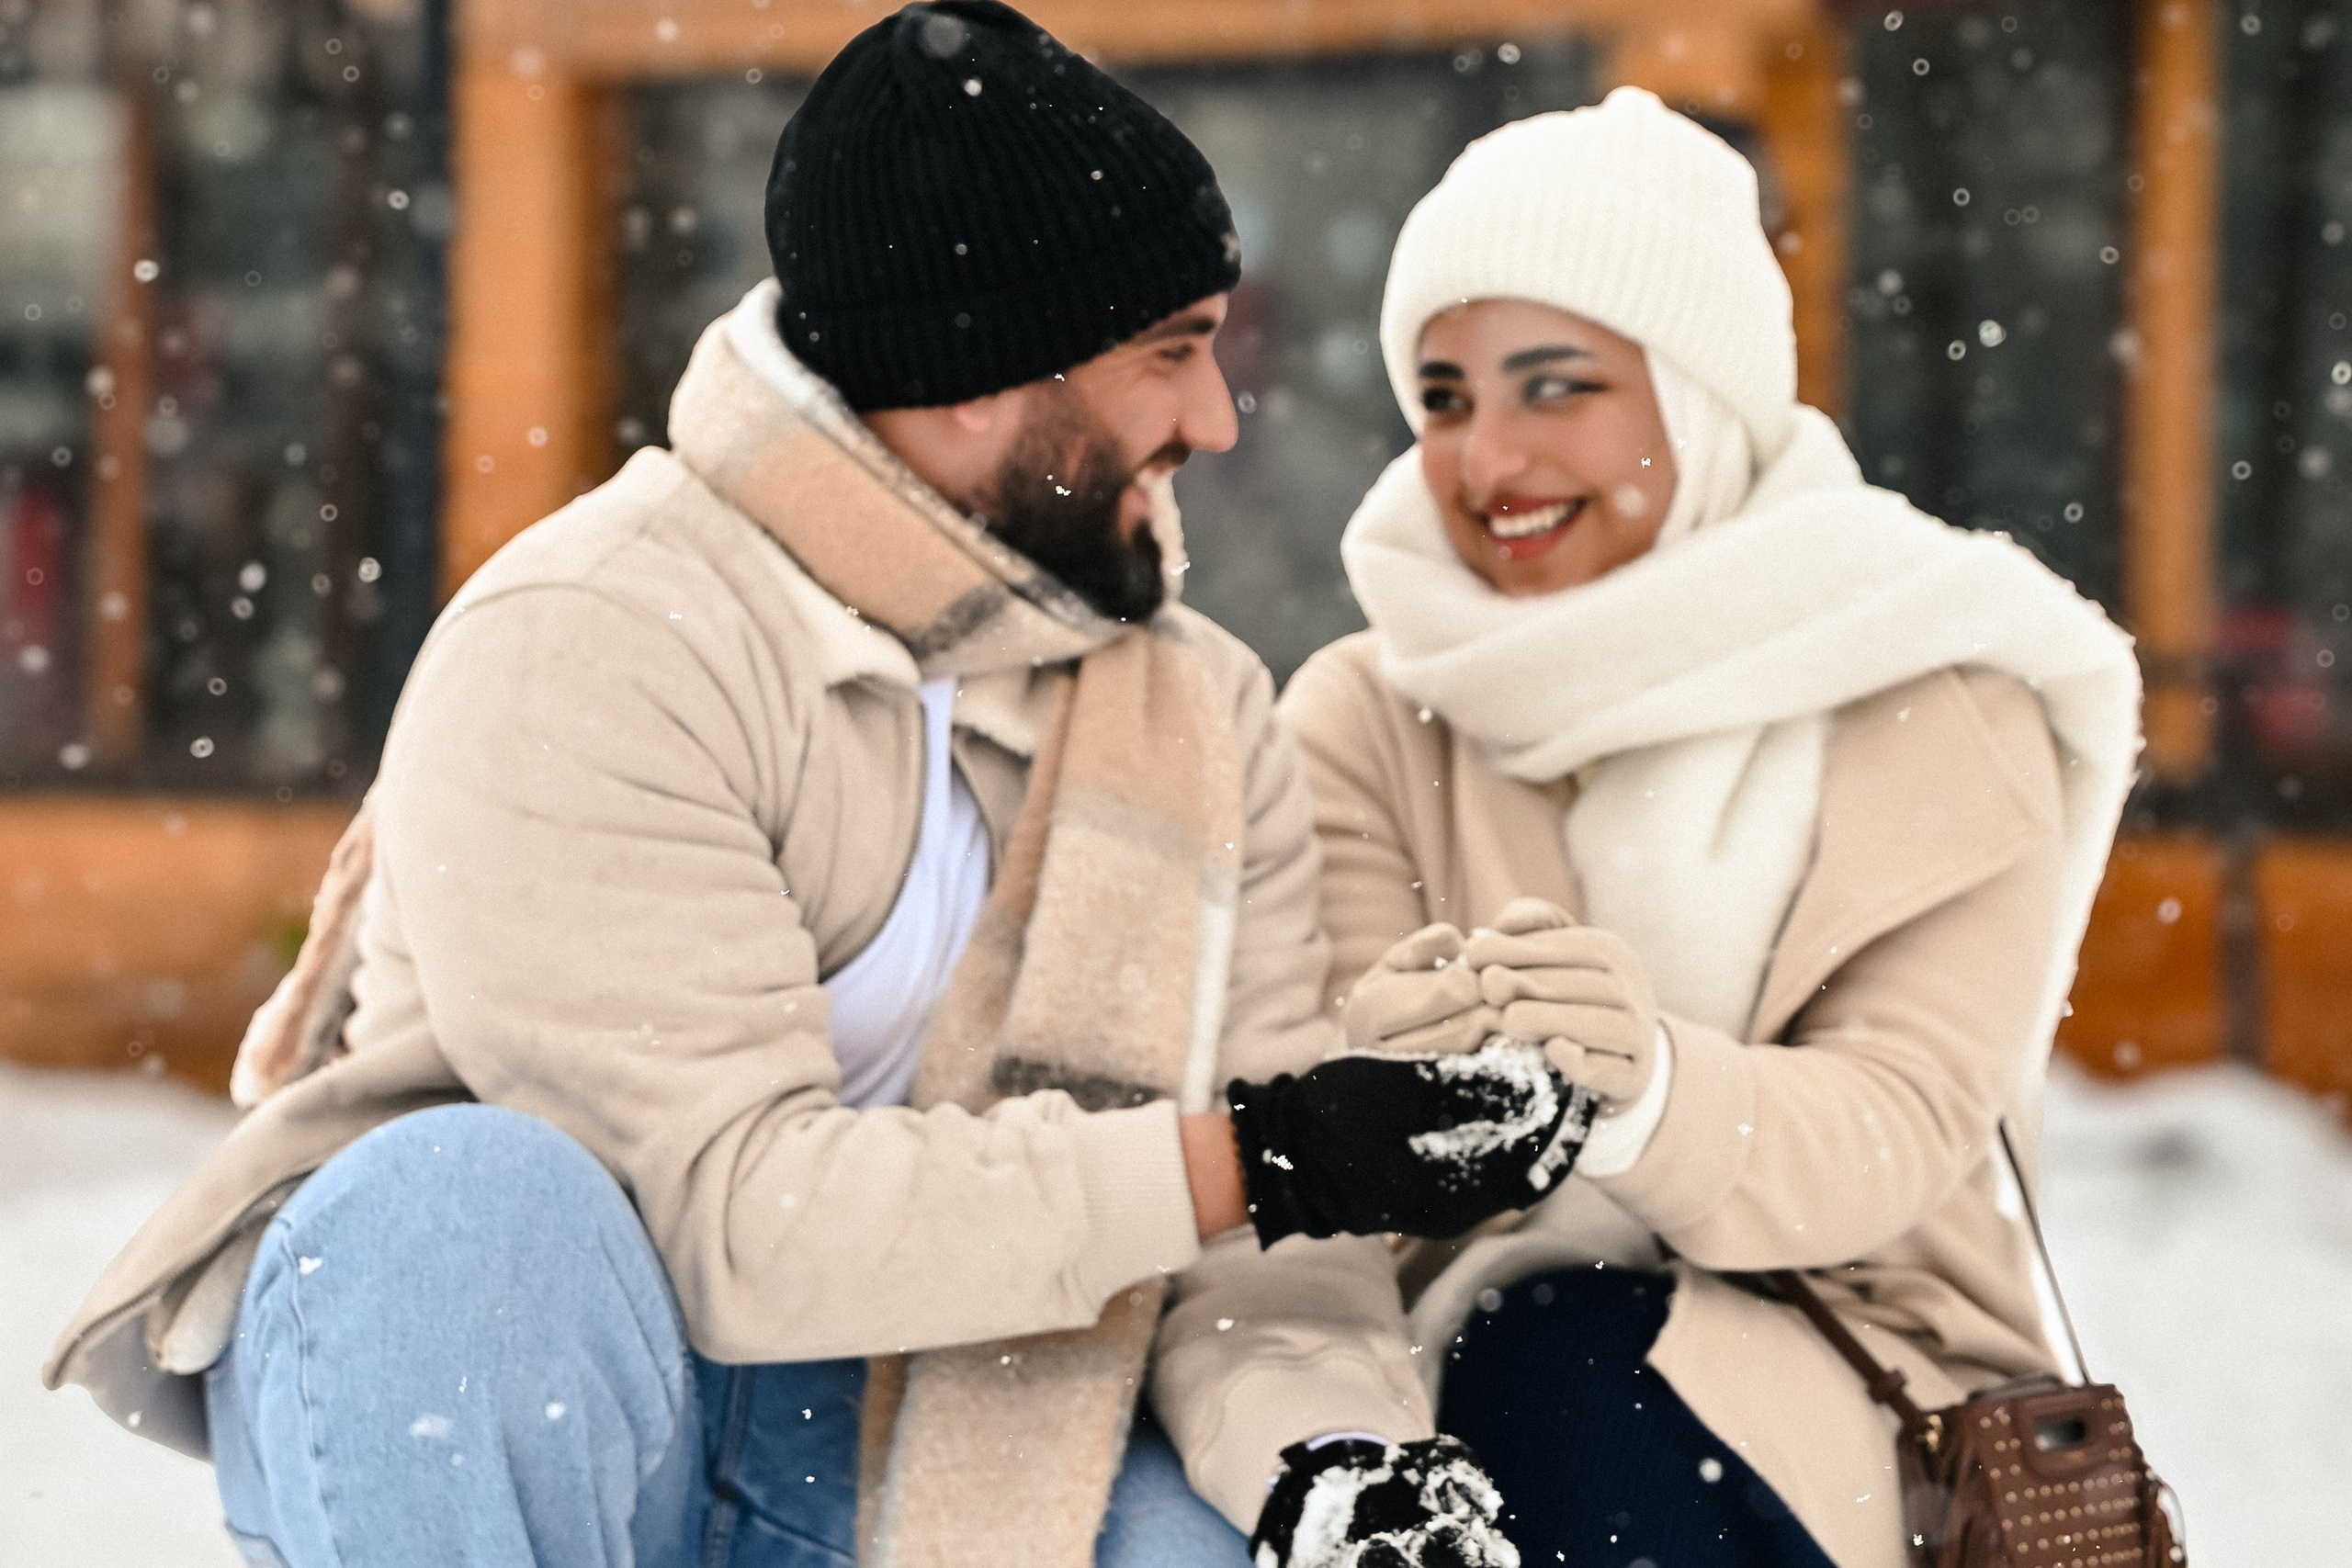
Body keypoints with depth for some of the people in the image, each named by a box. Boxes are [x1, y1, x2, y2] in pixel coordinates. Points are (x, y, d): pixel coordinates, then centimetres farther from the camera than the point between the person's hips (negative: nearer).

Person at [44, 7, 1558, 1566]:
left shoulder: (1202, 714, 2)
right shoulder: (587, 649, -19)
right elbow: (731, 1206, -26)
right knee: (469, 1199, -37)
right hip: (456, 1401, -4)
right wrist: (1252, 1157, -26)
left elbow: (1259, 1229, -5)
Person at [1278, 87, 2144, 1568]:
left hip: (1856, 1399, -1)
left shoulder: (1938, 714, -2)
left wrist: (1650, 1083, -36)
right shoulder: (1370, 716, 2)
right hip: (1458, 1363, 1)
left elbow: (1902, 1126, -14)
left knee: (1557, 1362, -30)